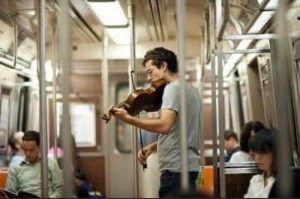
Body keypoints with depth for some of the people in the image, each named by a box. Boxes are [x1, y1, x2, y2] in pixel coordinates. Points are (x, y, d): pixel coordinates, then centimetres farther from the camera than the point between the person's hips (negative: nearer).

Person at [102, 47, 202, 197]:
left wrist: (127, 118, -27)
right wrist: (153, 146, 9)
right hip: (190, 166, 10)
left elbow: (164, 126, -27)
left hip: (175, 168, -10)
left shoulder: (173, 88, -11)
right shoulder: (190, 89, 18)